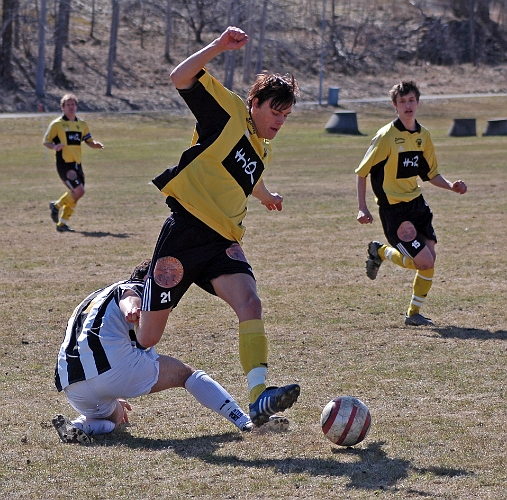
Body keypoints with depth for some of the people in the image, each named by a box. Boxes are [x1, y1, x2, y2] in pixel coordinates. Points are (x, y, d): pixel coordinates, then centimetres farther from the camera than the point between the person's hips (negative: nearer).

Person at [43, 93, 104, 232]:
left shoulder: (82, 124, 13)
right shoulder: (57, 124, -4)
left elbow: (89, 141, 15)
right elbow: (46, 141, -1)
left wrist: (95, 145, -8)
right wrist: (54, 147, -23)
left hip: (77, 164, 7)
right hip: (64, 164, -7)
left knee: (74, 195, 7)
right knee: (79, 191, -18)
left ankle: (62, 223, 19)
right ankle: (57, 206, 5)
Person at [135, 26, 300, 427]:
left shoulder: (263, 151, 21)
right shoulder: (230, 113, 0)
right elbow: (181, 78, -11)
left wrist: (264, 195, 64)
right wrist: (219, 47, -21)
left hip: (223, 243, 6)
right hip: (185, 231, -6)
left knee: (250, 304, -24)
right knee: (148, 337, -1)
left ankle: (259, 399, -37)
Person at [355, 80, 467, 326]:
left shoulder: (423, 135, 7)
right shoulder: (387, 136, -13)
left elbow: (431, 174, 17)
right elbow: (362, 172, -8)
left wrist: (451, 185, -3)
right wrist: (362, 208, -15)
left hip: (416, 203, 7)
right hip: (393, 209, -7)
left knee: (430, 258, 1)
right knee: (425, 261, -13)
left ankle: (414, 313, 16)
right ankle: (381, 252, 13)